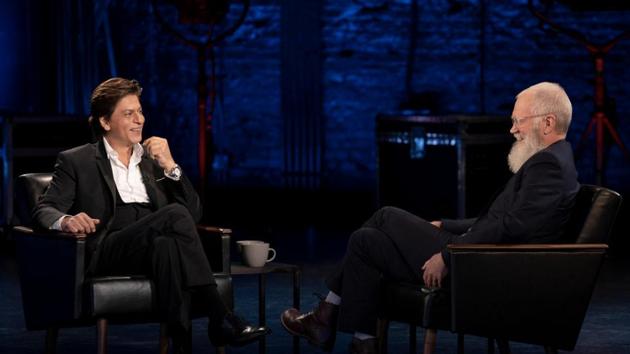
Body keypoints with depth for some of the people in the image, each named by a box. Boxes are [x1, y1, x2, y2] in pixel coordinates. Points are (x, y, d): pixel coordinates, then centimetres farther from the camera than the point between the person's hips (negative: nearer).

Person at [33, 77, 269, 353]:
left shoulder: (153, 160, 26)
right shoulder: (76, 161, 15)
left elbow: (194, 214, 17)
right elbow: (44, 209, 3)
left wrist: (170, 166, 3)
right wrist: (66, 220, -21)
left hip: (153, 246, 3)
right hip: (106, 253, -3)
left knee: (166, 245, -37)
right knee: (175, 215, -31)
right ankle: (220, 318, -36)